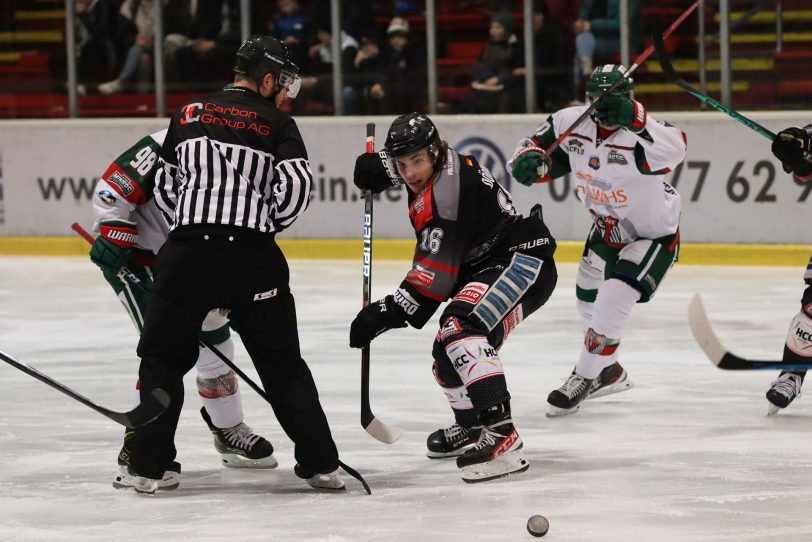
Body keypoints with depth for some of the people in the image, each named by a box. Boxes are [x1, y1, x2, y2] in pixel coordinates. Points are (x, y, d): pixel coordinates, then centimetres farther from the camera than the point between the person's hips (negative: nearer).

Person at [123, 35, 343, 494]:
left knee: (163, 357, 14)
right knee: (283, 363, 11)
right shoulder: (275, 124, 4)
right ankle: (320, 464, 10)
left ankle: (148, 466, 7)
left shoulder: (188, 116, 13)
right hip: (253, 259, -1)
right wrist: (267, 226, 10)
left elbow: (165, 186, 14)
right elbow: (297, 185, -7)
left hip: (187, 251, 1)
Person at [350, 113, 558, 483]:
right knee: (447, 354, 19)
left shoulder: (447, 189, -23)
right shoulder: (436, 172, 7)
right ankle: (472, 428, 45)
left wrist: (391, 312, -26)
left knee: (460, 330, -33)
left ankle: (500, 435, -43)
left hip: (523, 261, -12)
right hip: (487, 267, 12)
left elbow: (435, 271, -27)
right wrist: (379, 171, 17)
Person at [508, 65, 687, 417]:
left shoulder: (641, 135, -35)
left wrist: (636, 120, -66)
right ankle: (609, 372, 47)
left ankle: (585, 378, -3)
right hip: (606, 230, 7)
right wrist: (529, 160, -27)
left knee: (613, 299, -22)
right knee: (588, 301, 21)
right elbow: (538, 146, -3)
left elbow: (674, 151, -55)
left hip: (654, 235, -7)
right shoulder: (571, 122, -16)